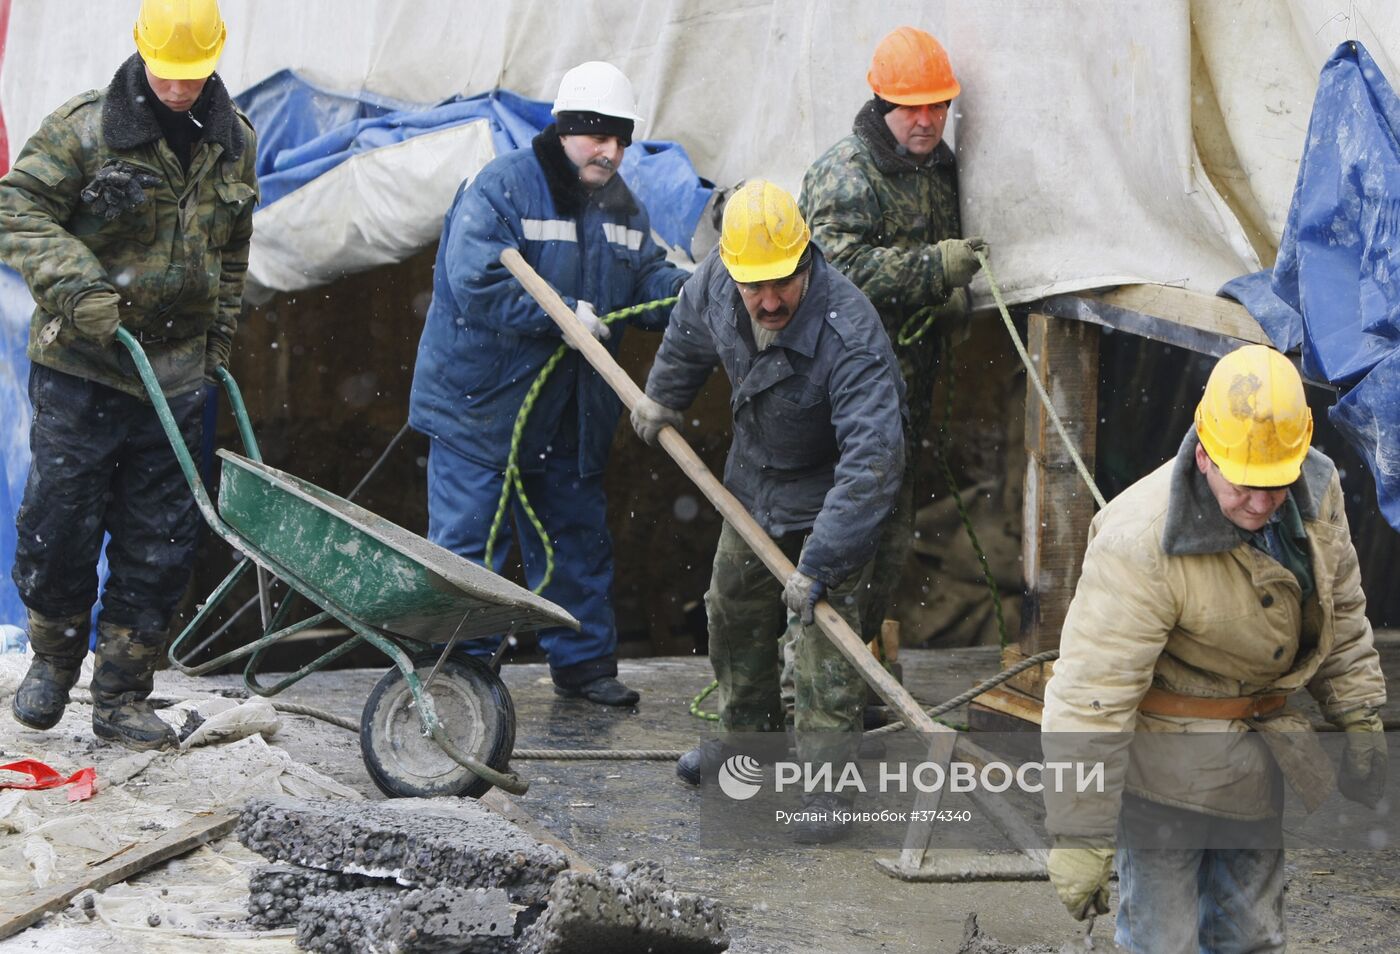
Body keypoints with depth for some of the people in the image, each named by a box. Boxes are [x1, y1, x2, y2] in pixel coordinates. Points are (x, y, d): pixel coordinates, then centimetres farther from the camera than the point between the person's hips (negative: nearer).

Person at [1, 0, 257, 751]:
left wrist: (217, 342, 19)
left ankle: (121, 697, 16)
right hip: (81, 367, -4)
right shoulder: (84, 128, -8)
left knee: (159, 548, 4)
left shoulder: (233, 144, 7)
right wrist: (77, 289, -23)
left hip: (176, 377, 4)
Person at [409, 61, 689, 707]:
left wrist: (686, 291, -10)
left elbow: (645, 277, 12)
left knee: (577, 534, 14)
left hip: (569, 412, 7)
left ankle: (583, 659, 26)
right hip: (480, 404, -7)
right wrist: (564, 316, -24)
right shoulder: (501, 187, -15)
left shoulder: (620, 205, 10)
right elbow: (477, 284, -25)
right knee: (468, 542, -2)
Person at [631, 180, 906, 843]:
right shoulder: (717, 281, -21)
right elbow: (690, 330, 7)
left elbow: (871, 461, -42)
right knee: (733, 614, 19)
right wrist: (664, 395, 21)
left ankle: (825, 782, -1)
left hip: (826, 498, -7)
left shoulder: (849, 337, -40)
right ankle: (747, 735, 41)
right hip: (752, 483, 7)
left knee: (825, 636, -12)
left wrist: (818, 564, -42)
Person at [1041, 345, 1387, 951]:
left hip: (1254, 764, 7)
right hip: (1168, 764, -6)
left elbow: (1340, 612, 11)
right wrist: (1079, 837, -26)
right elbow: (1092, 694, -28)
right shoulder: (1141, 543, -30)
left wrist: (1360, 721, 13)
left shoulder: (1317, 490, -8)